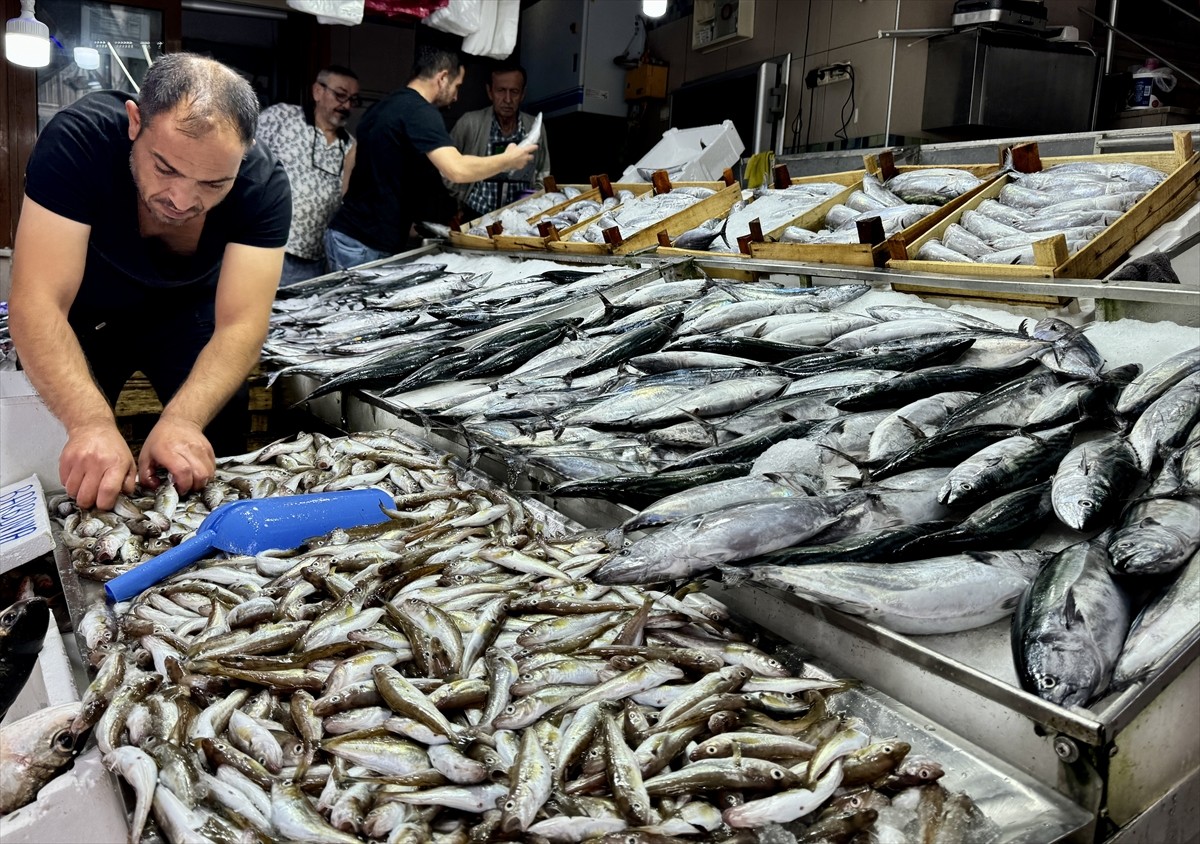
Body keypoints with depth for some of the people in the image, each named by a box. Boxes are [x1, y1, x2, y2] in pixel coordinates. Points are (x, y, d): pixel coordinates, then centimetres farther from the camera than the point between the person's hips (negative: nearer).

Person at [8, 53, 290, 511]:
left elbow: (240, 324, -34)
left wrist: (181, 419, -52)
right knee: (74, 466, -4)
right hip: (82, 316, -1)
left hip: (184, 314, 1)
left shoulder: (263, 184, -31)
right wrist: (92, 422, -55)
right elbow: (37, 302, -39)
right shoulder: (79, 139, -35)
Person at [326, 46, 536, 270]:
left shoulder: (385, 106, 14)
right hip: (366, 245, -9)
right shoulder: (420, 112, -15)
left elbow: (352, 160, 23)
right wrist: (508, 160, -13)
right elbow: (457, 170, -28)